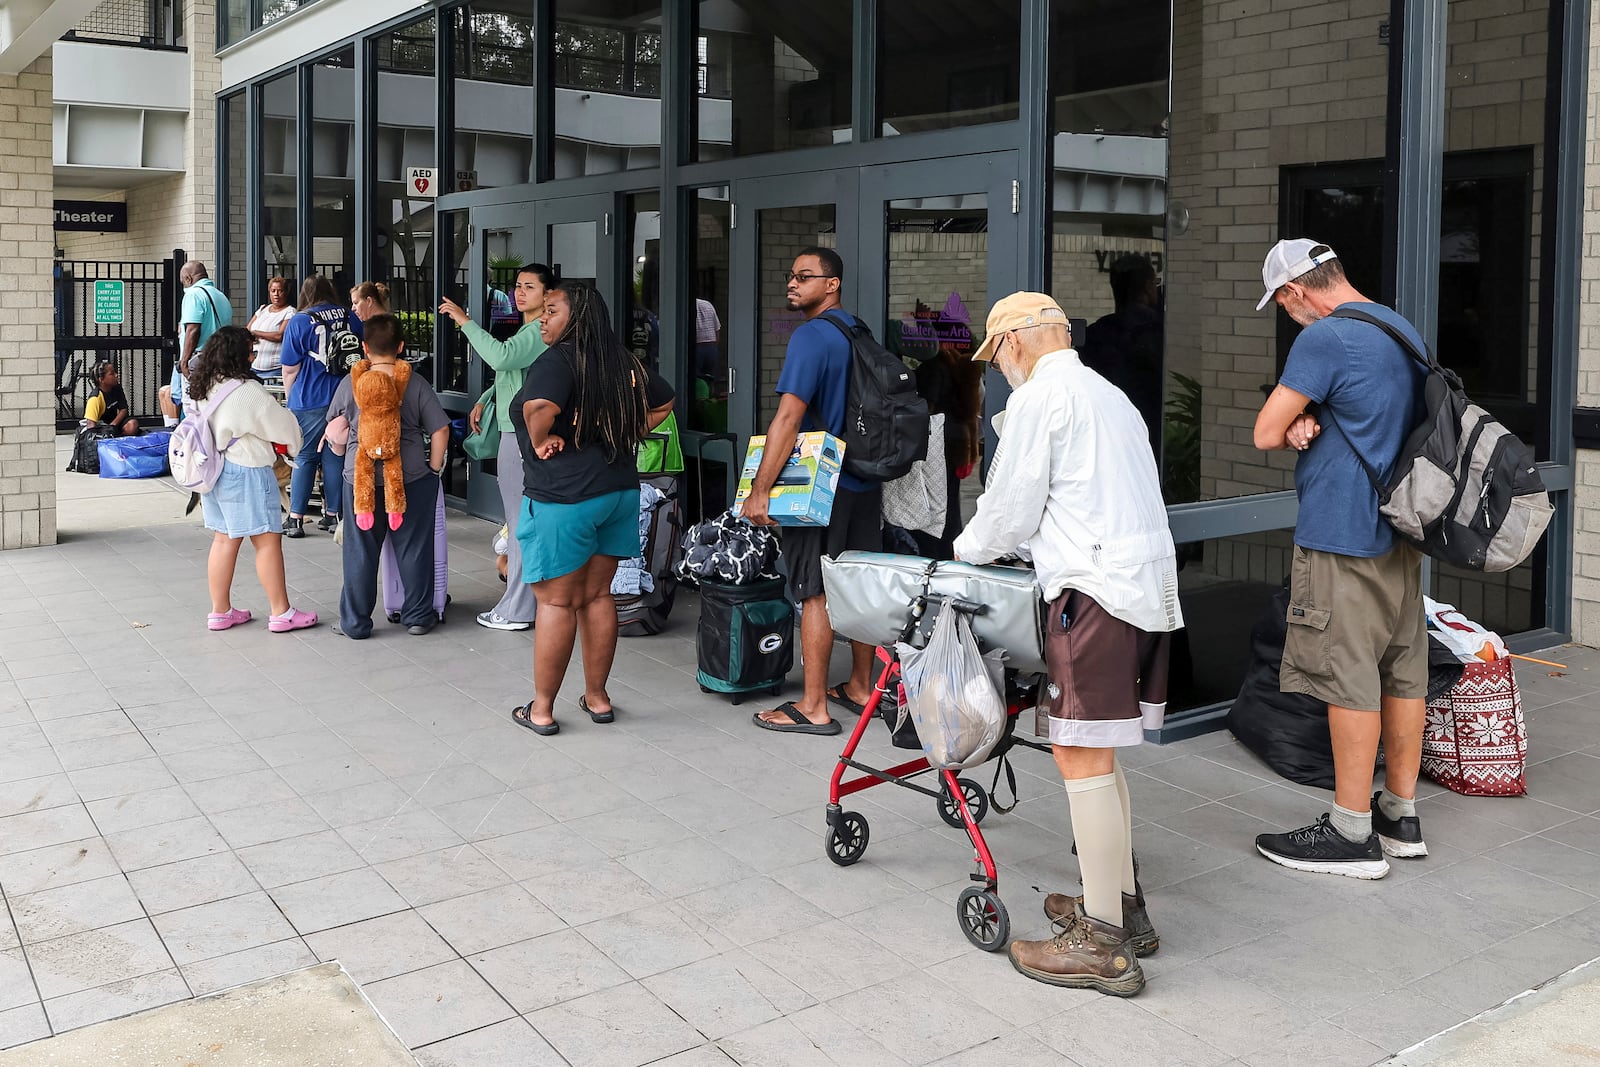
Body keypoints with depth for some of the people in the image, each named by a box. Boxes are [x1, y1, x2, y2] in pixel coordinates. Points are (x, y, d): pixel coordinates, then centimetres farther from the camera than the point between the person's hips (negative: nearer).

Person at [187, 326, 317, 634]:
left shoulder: (203, 388, 5)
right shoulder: (247, 391, -18)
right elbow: (283, 425, -9)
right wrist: (295, 434, 12)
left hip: (213, 468, 8)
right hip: (245, 472, -8)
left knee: (224, 539, 14)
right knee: (268, 540, 0)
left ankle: (220, 611, 21)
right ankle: (281, 613, 6)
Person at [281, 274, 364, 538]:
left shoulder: (299, 322, -5)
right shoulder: (350, 318, 5)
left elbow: (290, 369, -4)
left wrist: (292, 396, 11)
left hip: (310, 401, -3)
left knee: (304, 458, 4)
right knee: (336, 457, 9)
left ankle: (295, 519, 4)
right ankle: (333, 514, 14)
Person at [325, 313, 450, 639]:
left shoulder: (350, 383, -3)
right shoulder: (416, 384, -5)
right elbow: (440, 430, -6)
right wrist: (434, 468, 7)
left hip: (361, 478, 1)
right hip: (412, 478, 0)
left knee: (361, 552, 8)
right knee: (414, 549, 10)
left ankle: (355, 623, 15)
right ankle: (418, 616, 18)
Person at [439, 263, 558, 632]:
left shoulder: (540, 332, -15)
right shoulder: (528, 330, 20)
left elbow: (500, 356, -30)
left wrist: (465, 321, -22)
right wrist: (484, 401, 20)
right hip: (515, 432, 11)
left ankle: (516, 610, -1)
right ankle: (529, 598, 22)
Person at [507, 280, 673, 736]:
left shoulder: (557, 360, -14)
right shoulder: (623, 362, 9)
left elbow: (540, 407, -33)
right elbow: (663, 400, 23)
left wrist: (540, 441, -14)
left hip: (561, 497, -7)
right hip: (619, 490, 7)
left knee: (555, 602, 1)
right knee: (596, 596, 15)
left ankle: (541, 709, 11)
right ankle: (597, 697, 24)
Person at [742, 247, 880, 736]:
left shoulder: (811, 336, -15)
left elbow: (788, 417, -22)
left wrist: (759, 490, -22)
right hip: (866, 482, 8)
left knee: (816, 591, -3)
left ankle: (814, 708, 2)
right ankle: (860, 686, 27)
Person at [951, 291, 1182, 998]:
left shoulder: (1039, 396, -3)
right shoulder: (1111, 396, 25)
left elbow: (1012, 507, -3)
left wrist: (971, 547, 17)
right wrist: (1012, 543, 31)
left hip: (1096, 590, -9)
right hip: (1151, 585, 9)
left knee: (1083, 758, -7)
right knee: (1097, 753, 17)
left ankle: (1103, 945, -3)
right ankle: (1123, 904, 24)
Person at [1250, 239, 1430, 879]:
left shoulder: (1324, 338, -15)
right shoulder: (1403, 330, 15)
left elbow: (1265, 434, -15)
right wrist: (1310, 425, 0)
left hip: (1344, 537, -9)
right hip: (1403, 530, 9)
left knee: (1348, 680, -3)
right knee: (1403, 671, 13)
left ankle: (1353, 833, 4)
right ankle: (1400, 816, 23)